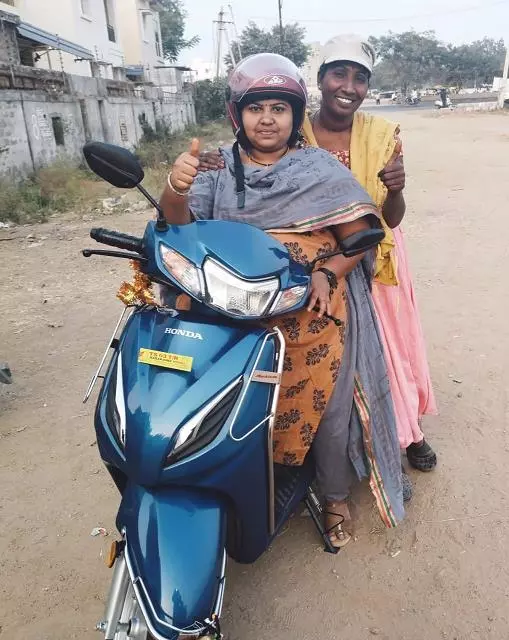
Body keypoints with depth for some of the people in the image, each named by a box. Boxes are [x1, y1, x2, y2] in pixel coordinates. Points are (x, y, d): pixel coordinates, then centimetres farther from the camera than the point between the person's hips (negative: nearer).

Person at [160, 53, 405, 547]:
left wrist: (327, 272, -17)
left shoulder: (321, 168, 3)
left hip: (315, 316, -1)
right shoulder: (220, 169, 5)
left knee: (326, 405, 8)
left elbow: (360, 235, 1)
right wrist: (175, 189, -30)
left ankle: (334, 497, 34)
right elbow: (179, 224, -8)